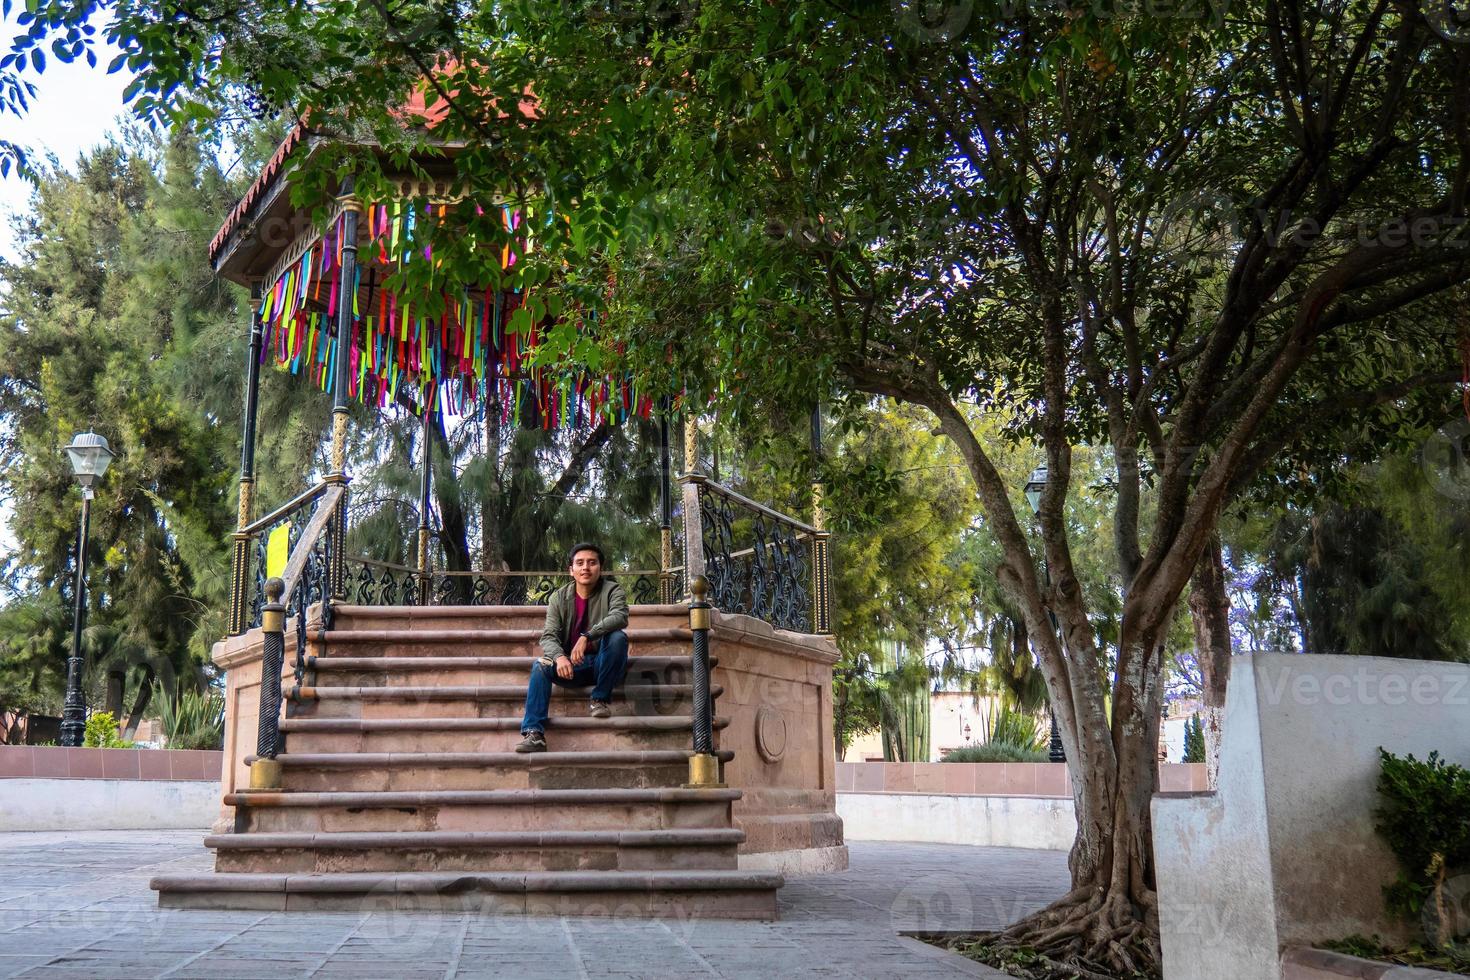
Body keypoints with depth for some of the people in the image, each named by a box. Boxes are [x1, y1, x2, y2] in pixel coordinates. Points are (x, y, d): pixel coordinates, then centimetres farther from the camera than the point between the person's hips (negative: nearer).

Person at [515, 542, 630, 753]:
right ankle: (534, 733, -32)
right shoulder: (559, 598, 0)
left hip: (604, 665, -2)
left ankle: (600, 699, -16)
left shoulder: (612, 590, -6)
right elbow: (549, 636, -8)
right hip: (572, 665, 2)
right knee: (541, 666, -25)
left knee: (617, 636, -31)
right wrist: (559, 657, -32)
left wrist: (586, 636, -42)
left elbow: (620, 617, -28)